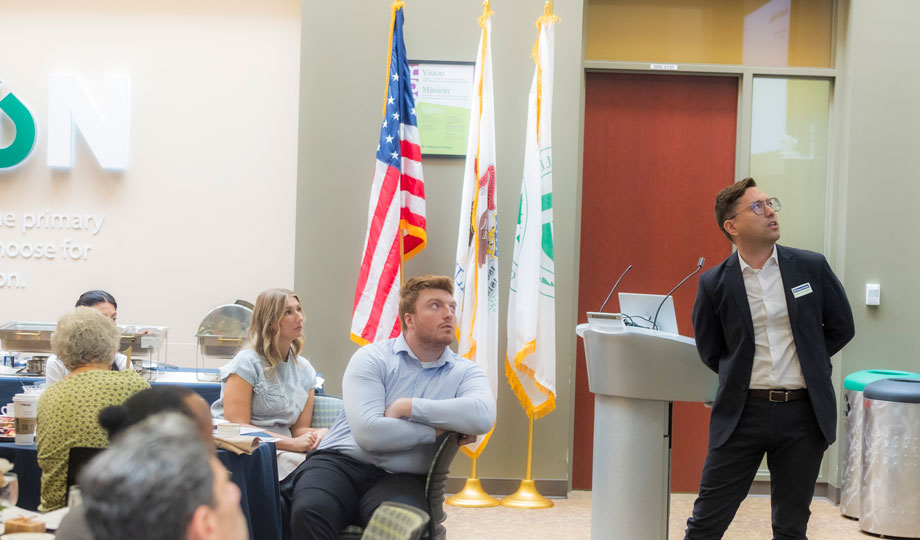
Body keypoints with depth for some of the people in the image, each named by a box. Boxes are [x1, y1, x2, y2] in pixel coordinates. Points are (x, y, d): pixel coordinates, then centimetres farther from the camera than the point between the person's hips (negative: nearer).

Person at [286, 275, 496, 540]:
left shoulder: (465, 372, 7)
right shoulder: (372, 358, -1)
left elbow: (483, 416, -17)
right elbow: (368, 432, -16)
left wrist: (409, 407, -14)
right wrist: (437, 431, -7)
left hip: (400, 478, 1)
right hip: (340, 462, -1)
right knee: (310, 511, -34)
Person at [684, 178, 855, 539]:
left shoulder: (812, 266, 2)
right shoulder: (715, 284, -1)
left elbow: (841, 327, 12)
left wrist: (805, 362, 10)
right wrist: (743, 376, 6)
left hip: (803, 413, 1)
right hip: (743, 413, -1)